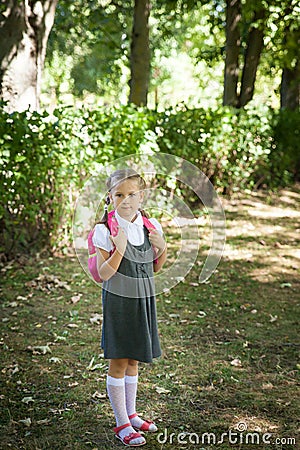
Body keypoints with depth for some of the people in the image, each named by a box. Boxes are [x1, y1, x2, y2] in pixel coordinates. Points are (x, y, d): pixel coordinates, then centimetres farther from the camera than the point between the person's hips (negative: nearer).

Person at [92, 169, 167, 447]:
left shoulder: (151, 226, 2)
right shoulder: (105, 230, -12)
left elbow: (155, 268, 11)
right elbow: (103, 274, -14)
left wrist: (162, 247, -8)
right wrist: (120, 249, -27)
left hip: (144, 298, 5)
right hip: (118, 300, -5)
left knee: (133, 360, 16)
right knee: (118, 361, 1)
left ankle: (131, 414, 31)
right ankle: (122, 424, 13)